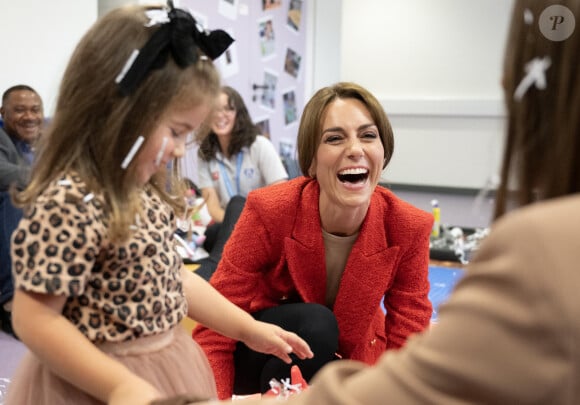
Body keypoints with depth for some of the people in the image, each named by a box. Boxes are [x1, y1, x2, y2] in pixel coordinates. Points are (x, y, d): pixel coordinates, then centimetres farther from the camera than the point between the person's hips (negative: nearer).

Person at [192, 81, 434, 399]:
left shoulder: (408, 227, -20)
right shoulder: (269, 211, -26)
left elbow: (406, 342, -14)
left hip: (353, 362, 4)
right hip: (267, 358, -3)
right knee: (313, 324, -33)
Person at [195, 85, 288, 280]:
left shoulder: (260, 145, -2)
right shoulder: (205, 154, 5)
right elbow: (213, 206, -3)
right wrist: (232, 222, -26)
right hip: (229, 228, 3)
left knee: (237, 203, -34)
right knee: (210, 235, -32)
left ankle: (213, 267, -51)